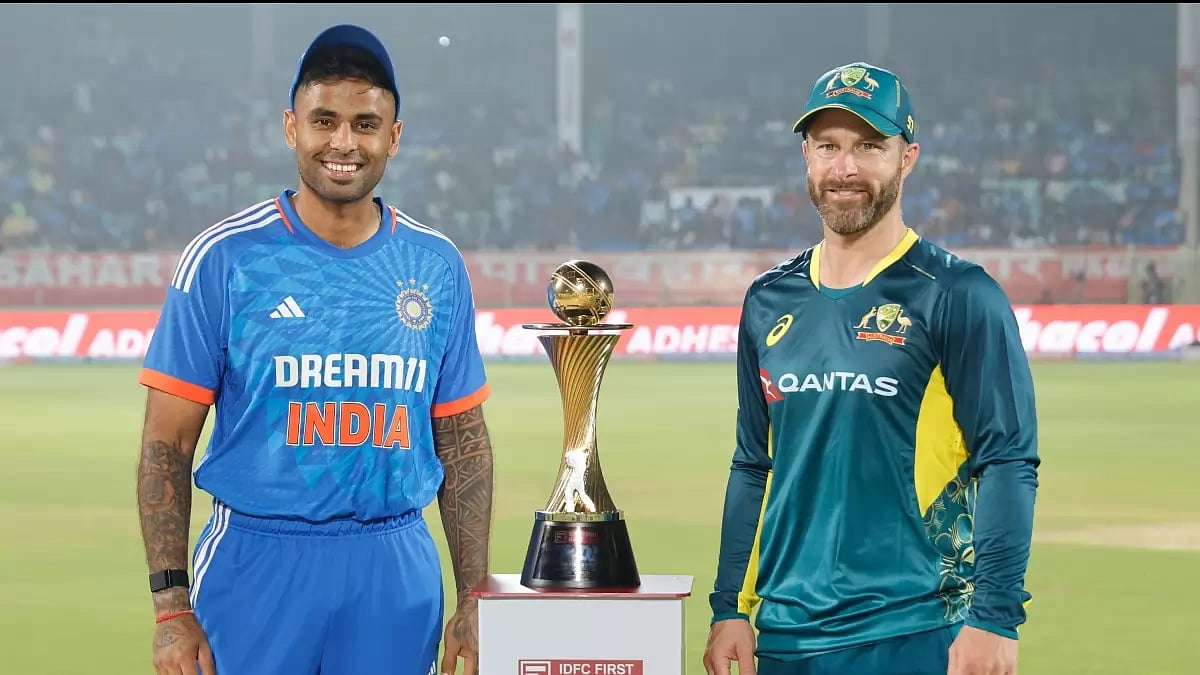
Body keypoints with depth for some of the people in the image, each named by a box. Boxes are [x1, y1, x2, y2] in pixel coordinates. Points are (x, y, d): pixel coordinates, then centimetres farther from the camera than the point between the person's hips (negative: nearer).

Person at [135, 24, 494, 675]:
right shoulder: (223, 258, -3)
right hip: (256, 565, -3)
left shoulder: (436, 267, 7)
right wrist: (172, 606, -10)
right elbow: (167, 444, -3)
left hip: (397, 571, 3)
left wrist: (472, 600, 5)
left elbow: (464, 443, 11)